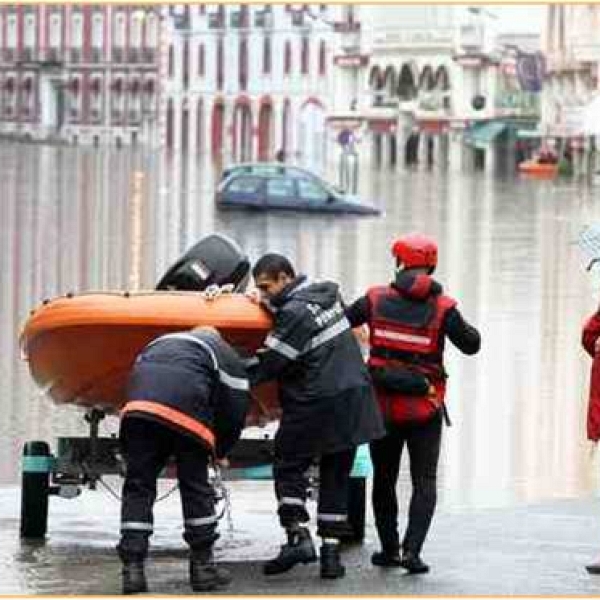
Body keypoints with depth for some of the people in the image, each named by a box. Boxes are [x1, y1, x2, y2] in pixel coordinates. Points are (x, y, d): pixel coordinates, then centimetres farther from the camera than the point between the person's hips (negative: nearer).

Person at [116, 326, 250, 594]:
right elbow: (235, 411, 18)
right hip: (186, 411, -2)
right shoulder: (225, 354, 28)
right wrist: (219, 451, 34)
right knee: (195, 488, 11)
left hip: (138, 407, 3)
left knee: (138, 488, 7)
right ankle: (202, 567, 17)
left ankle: (132, 570, 0)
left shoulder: (158, 344, 40)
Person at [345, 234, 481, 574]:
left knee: (384, 479, 16)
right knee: (425, 481, 3)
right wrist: (457, 322, 16)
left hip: (383, 405, 2)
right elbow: (471, 345, 1)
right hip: (425, 409, -2)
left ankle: (389, 549, 18)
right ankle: (412, 550, -12)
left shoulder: (377, 299, -5)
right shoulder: (442, 308, -9)